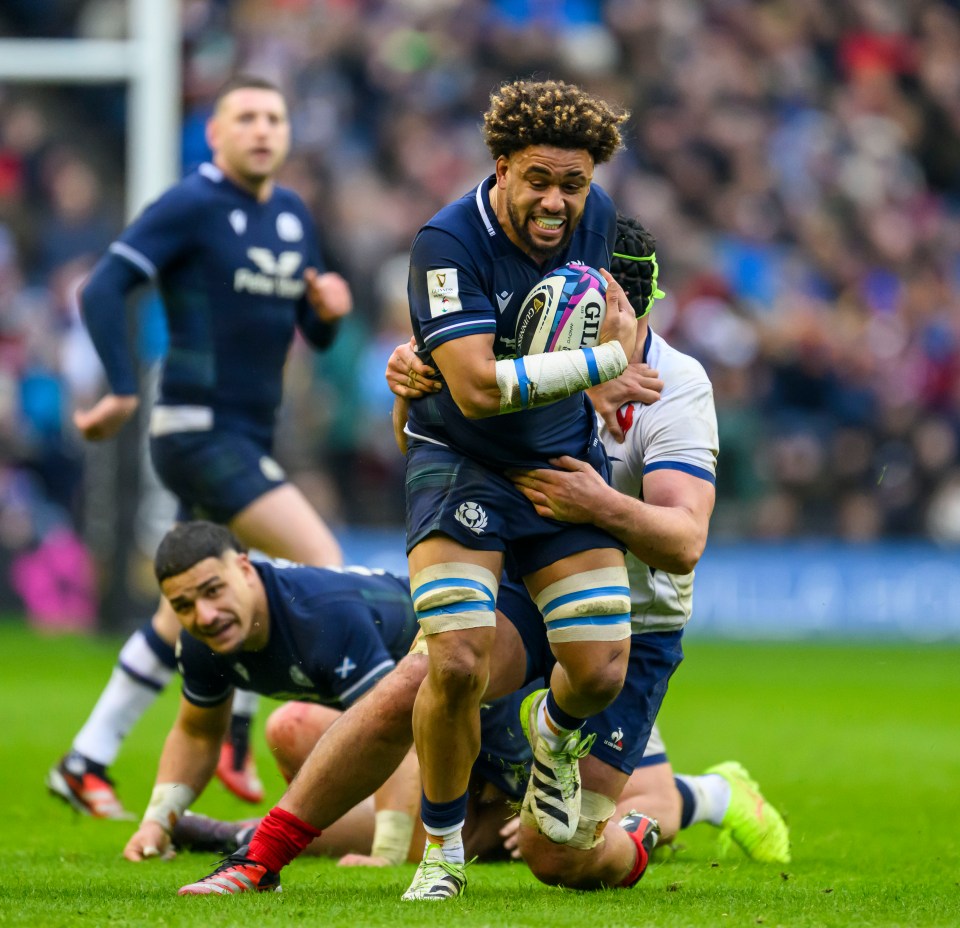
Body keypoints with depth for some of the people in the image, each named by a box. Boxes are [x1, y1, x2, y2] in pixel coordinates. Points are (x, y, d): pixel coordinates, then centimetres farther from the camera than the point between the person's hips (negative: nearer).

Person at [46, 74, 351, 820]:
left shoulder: (293, 215, 14)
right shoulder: (190, 206, -9)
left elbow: (316, 335, 19)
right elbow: (102, 291, -15)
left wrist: (330, 310, -4)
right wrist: (124, 392, -23)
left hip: (250, 435, 8)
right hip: (200, 430, -8)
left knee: (188, 616, 14)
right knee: (320, 565, -18)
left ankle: (85, 764, 22)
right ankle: (234, 733, -9)